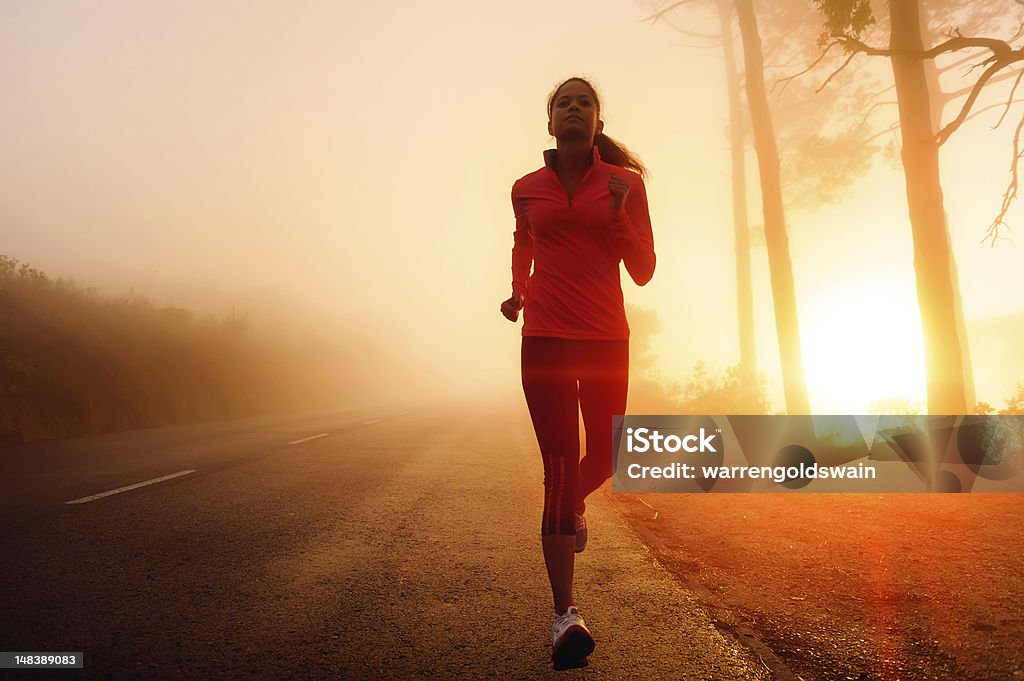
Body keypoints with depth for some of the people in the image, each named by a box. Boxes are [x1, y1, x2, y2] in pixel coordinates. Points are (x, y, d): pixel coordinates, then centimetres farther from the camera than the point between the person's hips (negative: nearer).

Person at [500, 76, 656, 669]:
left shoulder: (625, 183, 2)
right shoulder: (527, 190, 6)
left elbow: (644, 271, -2)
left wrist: (618, 214, -16)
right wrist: (518, 291, 11)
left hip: (606, 339, 1)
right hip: (545, 338, -1)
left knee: (605, 457, 11)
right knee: (559, 465, -10)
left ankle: (576, 504, 49)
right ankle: (566, 613, -6)